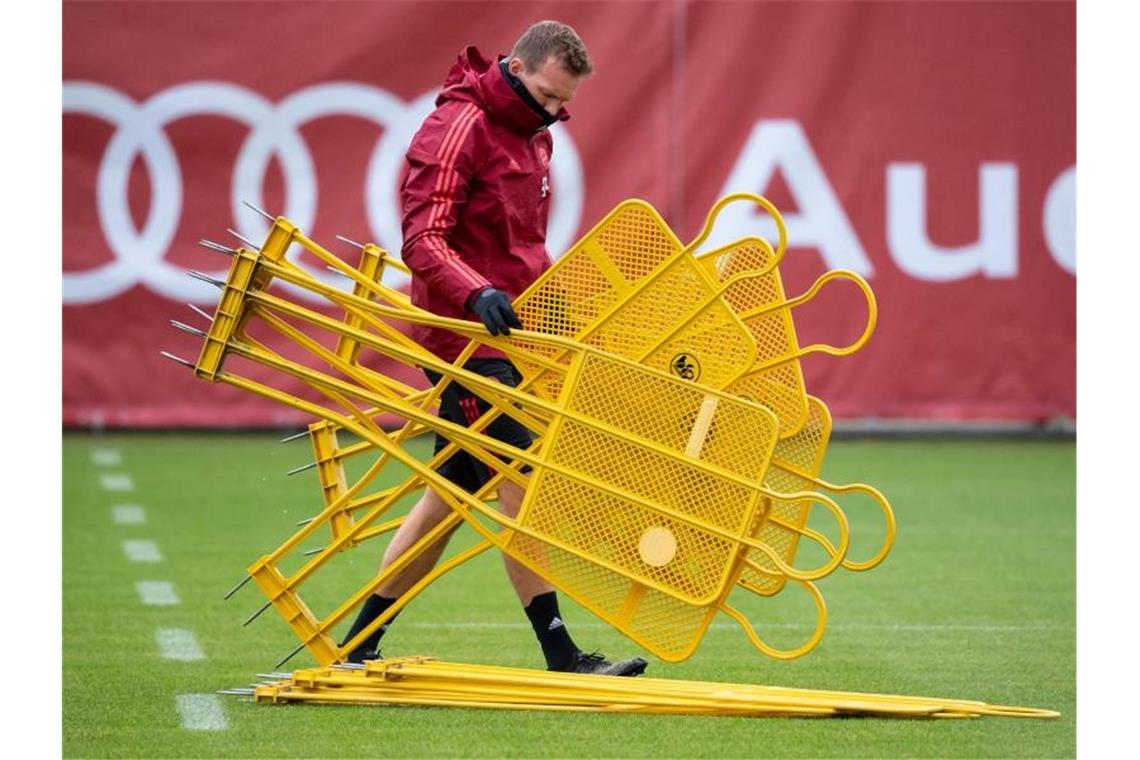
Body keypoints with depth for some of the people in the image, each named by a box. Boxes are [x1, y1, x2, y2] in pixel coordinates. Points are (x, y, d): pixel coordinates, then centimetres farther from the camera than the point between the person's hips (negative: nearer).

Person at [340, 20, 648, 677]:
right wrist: (477, 292, -35)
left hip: (504, 334, 10)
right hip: (465, 335, -9)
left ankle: (357, 647, 18)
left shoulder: (534, 135, 16)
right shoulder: (458, 128, -14)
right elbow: (423, 240, -22)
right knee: (521, 489, -10)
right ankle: (561, 657, -8)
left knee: (453, 494, 11)